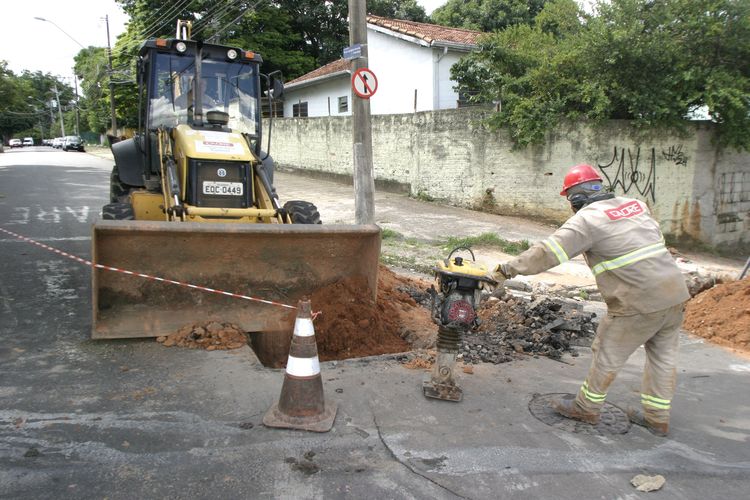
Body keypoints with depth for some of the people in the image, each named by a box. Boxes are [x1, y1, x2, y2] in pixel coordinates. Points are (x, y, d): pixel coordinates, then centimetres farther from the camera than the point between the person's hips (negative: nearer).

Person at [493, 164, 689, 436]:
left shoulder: (588, 218, -10)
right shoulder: (636, 204, 13)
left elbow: (547, 253, -16)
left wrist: (507, 269, -10)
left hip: (640, 303, -8)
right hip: (676, 292, 8)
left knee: (607, 355, 10)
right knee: (663, 356, 19)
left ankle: (587, 407, 26)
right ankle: (657, 418, 32)